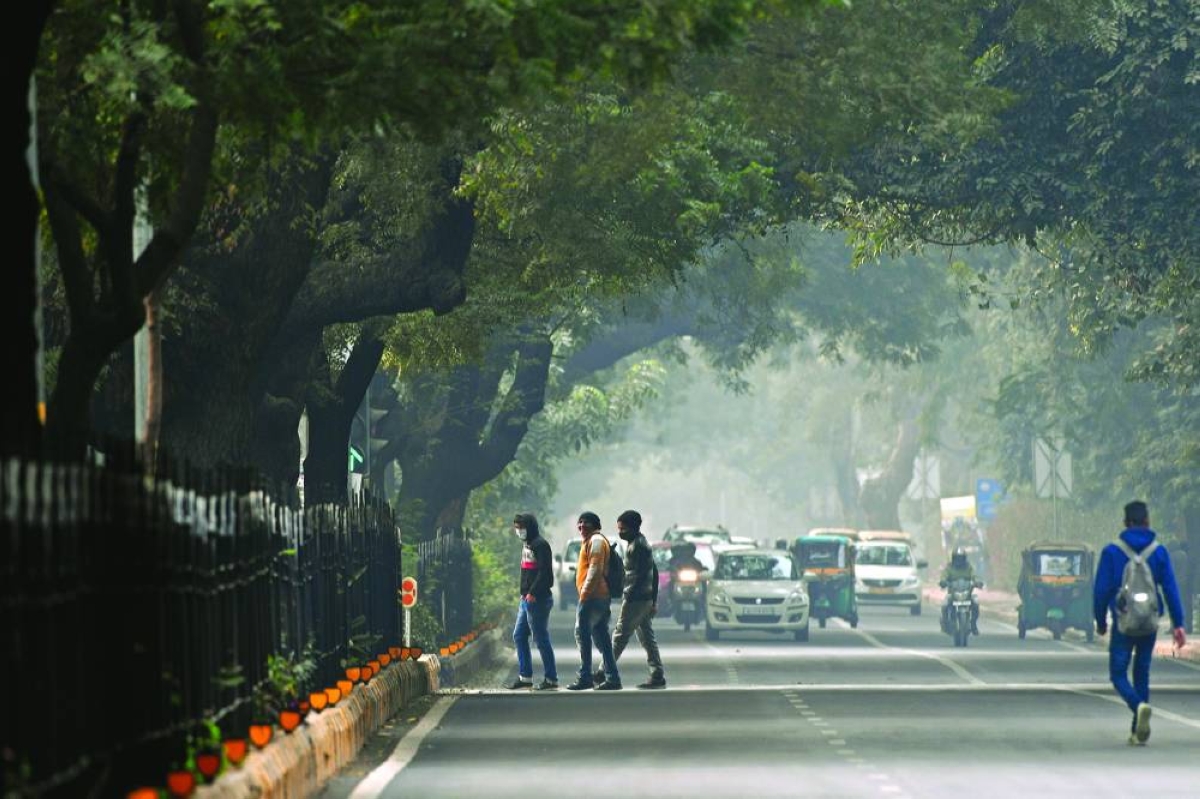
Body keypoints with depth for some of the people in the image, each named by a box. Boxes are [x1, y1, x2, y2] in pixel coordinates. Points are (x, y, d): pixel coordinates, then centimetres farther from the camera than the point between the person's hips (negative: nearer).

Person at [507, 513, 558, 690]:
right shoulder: (526, 544, 17)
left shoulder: (540, 545, -13)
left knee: (541, 639, -6)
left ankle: (551, 679, 0)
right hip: (526, 599, 10)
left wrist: (532, 593, -23)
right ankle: (525, 676, 18)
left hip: (537, 600, -10)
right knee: (519, 636, 12)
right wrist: (524, 593, 13)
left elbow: (545, 572, -20)